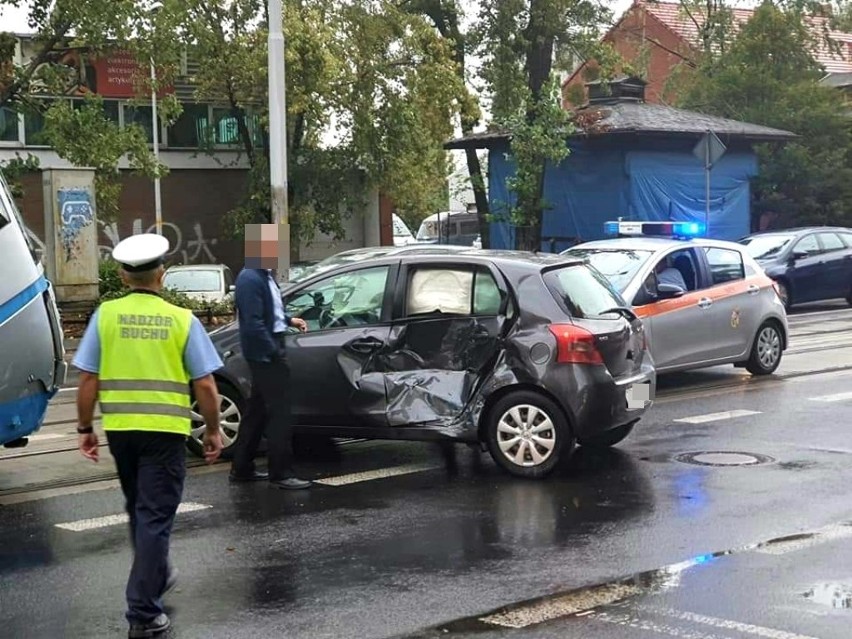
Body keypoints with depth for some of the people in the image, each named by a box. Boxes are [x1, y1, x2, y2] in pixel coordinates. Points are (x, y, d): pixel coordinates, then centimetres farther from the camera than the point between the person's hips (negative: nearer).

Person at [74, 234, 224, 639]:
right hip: (165, 429, -3)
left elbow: (88, 379, -2)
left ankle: (156, 576, 41)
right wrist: (213, 431, 7)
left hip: (119, 428, 3)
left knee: (139, 509, 22)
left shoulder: (106, 315, -1)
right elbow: (205, 385, -4)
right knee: (155, 516, 1)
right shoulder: (182, 319, -4)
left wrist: (85, 428, 8)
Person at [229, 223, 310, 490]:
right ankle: (281, 474, -2)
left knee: (257, 410, 15)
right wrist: (276, 353, -20)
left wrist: (289, 320, 11)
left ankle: (242, 468, 24)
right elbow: (253, 323, -22)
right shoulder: (251, 280, -18)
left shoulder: (264, 275, 12)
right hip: (265, 352, -10)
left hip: (268, 352, 10)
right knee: (279, 412, -7)